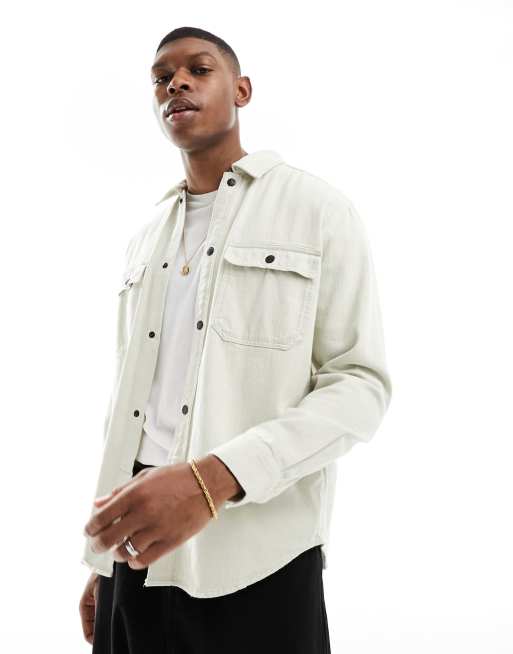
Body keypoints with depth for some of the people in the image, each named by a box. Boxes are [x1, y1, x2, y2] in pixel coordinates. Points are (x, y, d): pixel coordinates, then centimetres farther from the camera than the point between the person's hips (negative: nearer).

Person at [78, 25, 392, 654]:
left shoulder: (318, 208, -2)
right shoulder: (145, 240, 14)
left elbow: (361, 385, -10)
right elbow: (129, 397, 16)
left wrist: (216, 476, -23)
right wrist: (102, 558, 13)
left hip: (255, 555, -4)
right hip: (135, 545, 5)